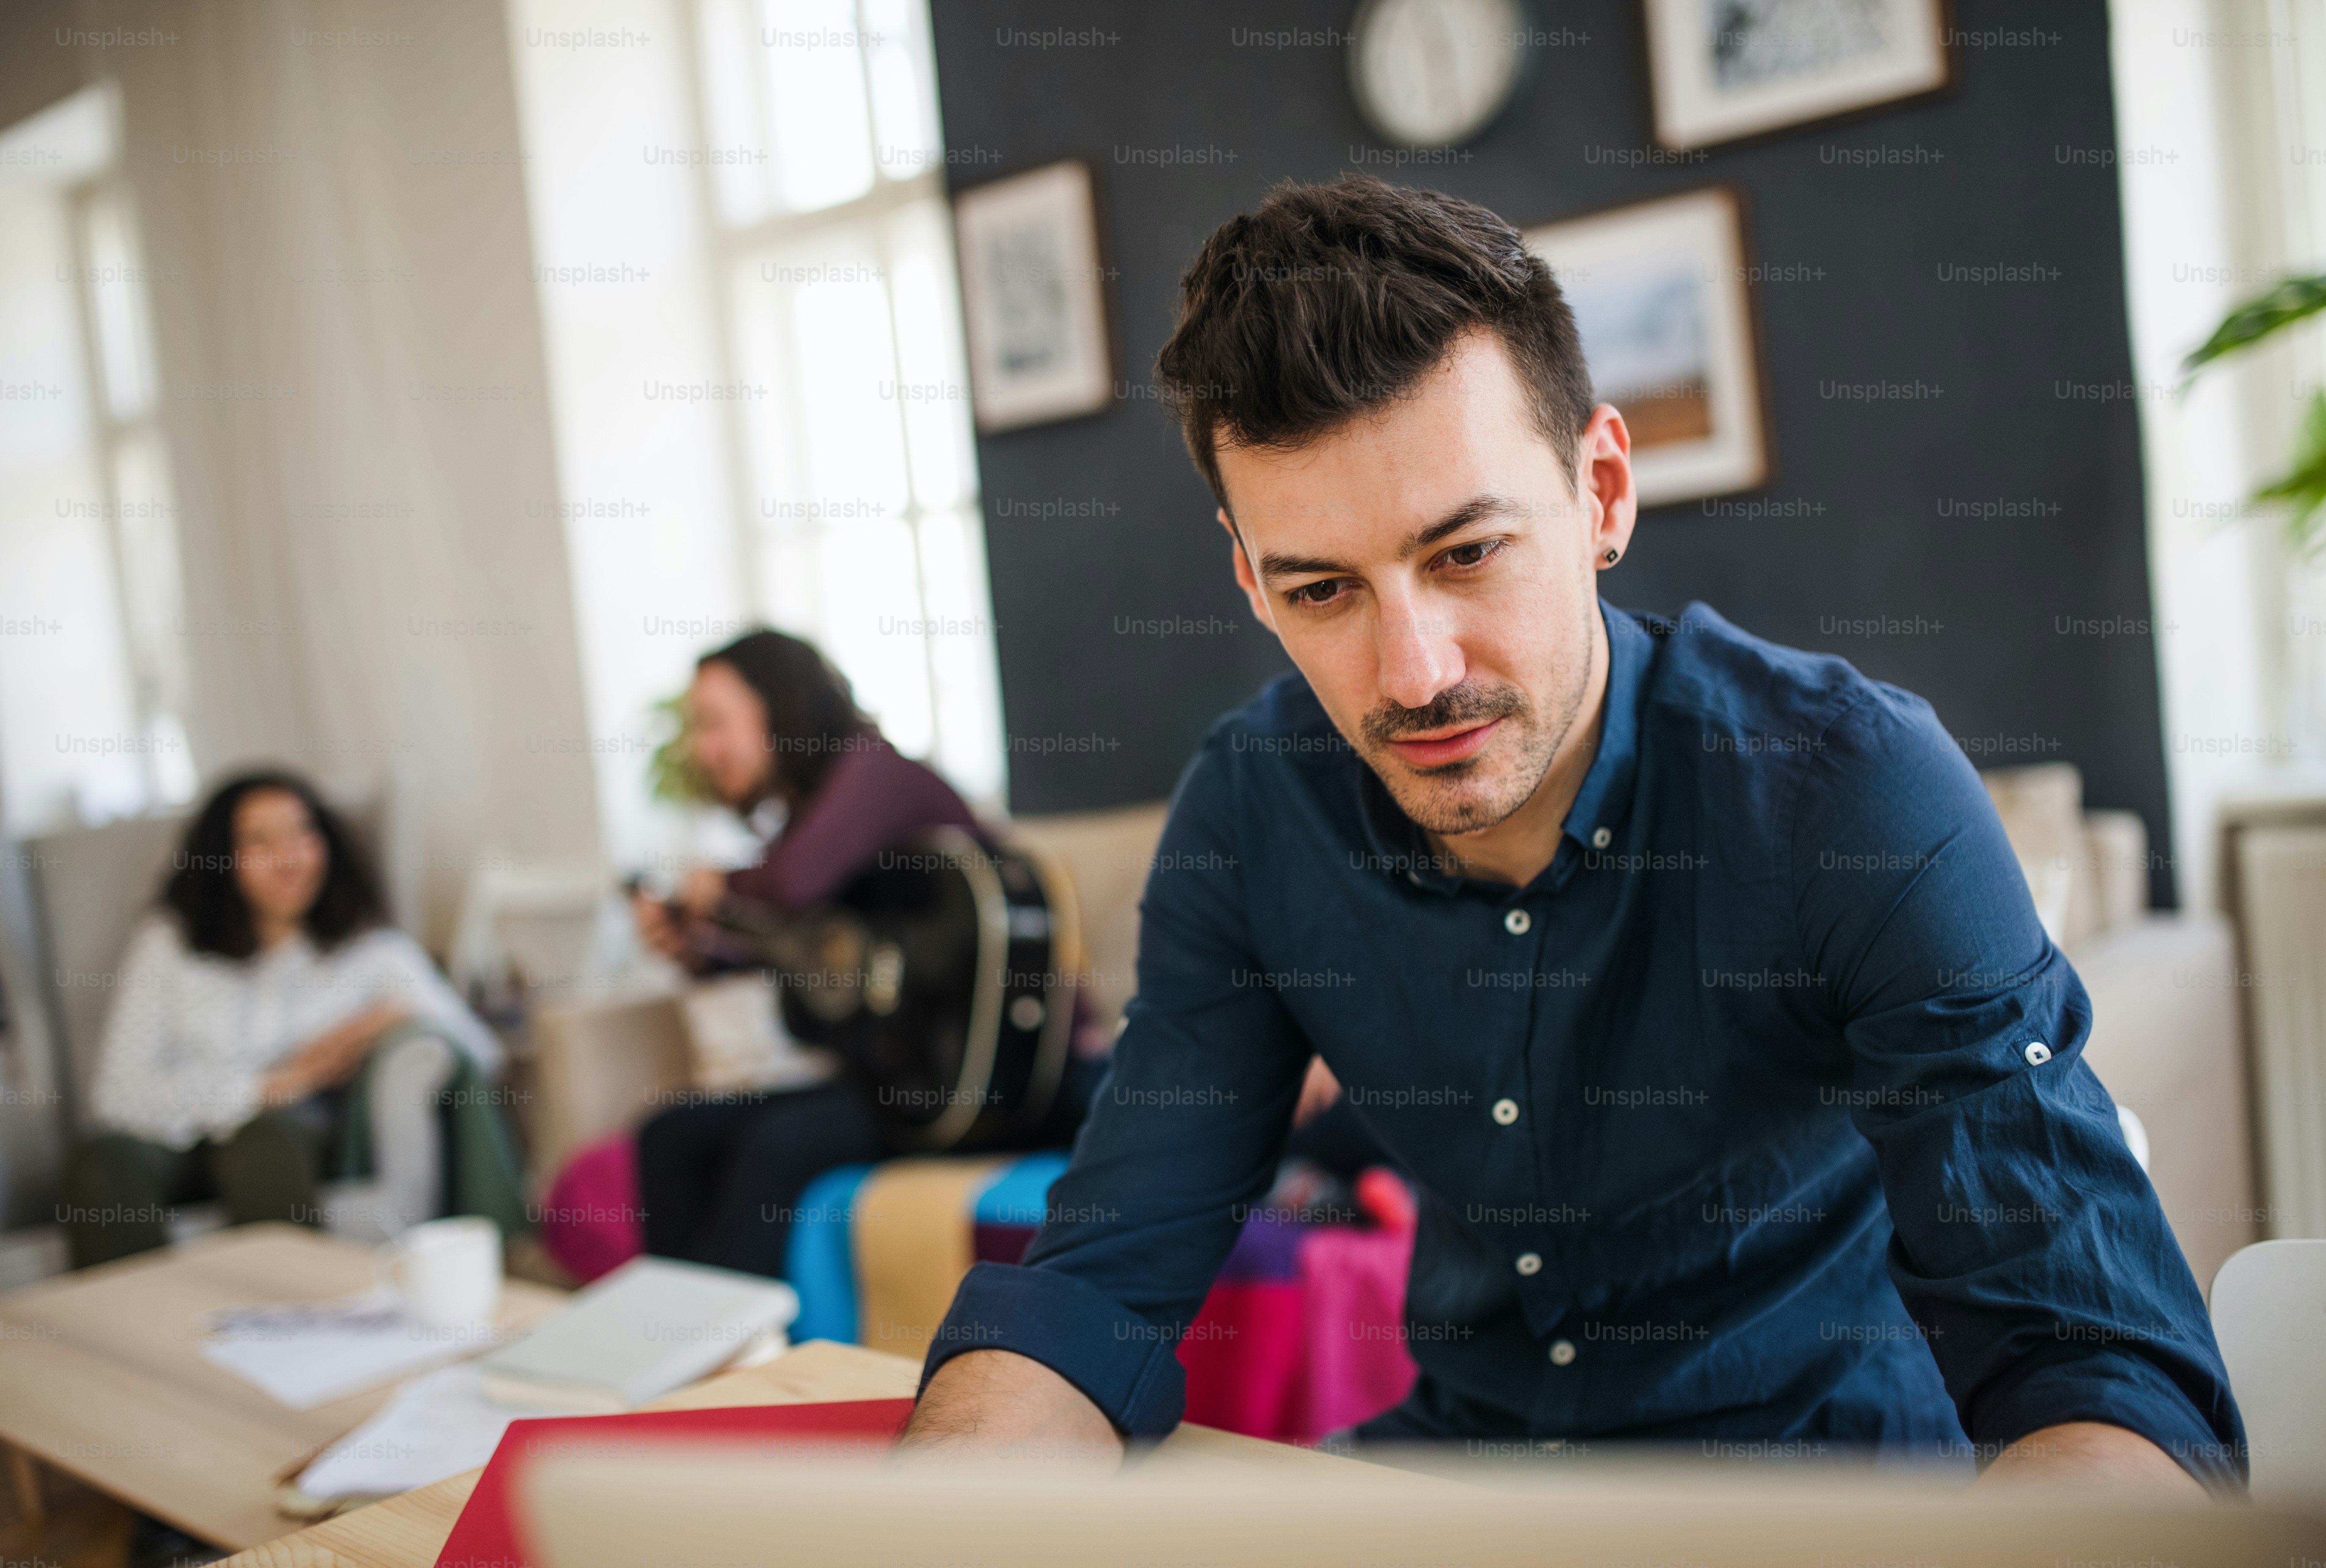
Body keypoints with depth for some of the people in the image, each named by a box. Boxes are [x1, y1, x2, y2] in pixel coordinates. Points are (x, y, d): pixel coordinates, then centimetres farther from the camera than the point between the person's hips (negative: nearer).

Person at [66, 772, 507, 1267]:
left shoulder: (369, 948, 11)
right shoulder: (168, 942, 10)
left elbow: (479, 1050, 2)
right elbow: (119, 1093, -3)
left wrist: (401, 1015, -17)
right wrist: (277, 1083, -9)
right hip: (180, 1141, 1)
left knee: (266, 1138, -37)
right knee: (103, 1161, -33)